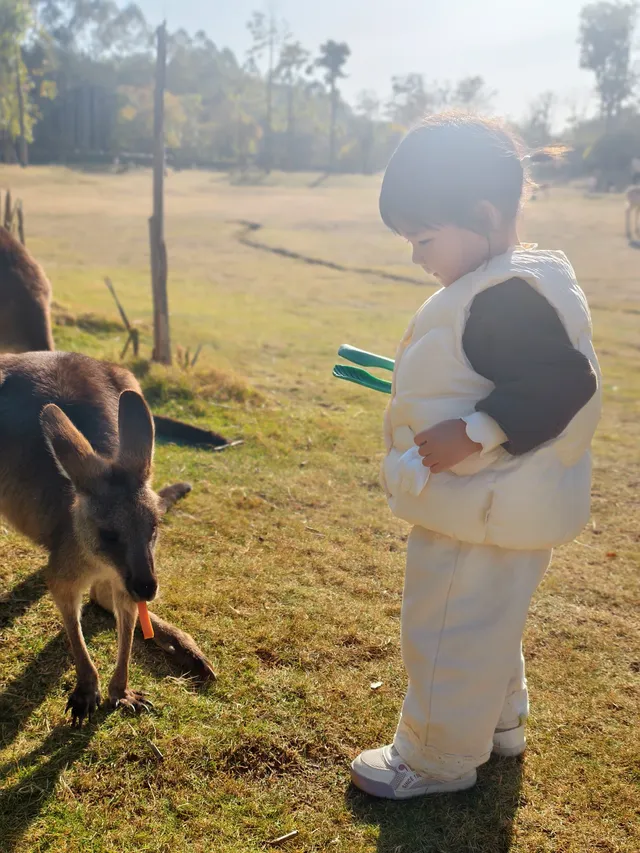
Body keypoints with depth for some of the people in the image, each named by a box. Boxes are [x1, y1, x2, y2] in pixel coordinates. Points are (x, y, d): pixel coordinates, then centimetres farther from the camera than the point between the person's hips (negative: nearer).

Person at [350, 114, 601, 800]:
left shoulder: (509, 295, -25)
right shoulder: (503, 285, 7)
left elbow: (564, 382, -30)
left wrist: (474, 432, -31)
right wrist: (420, 385, 14)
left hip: (487, 510, -11)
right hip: (493, 504, 11)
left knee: (449, 631, 6)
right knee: (485, 623, 27)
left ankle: (437, 760, 26)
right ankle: (498, 723, 47)